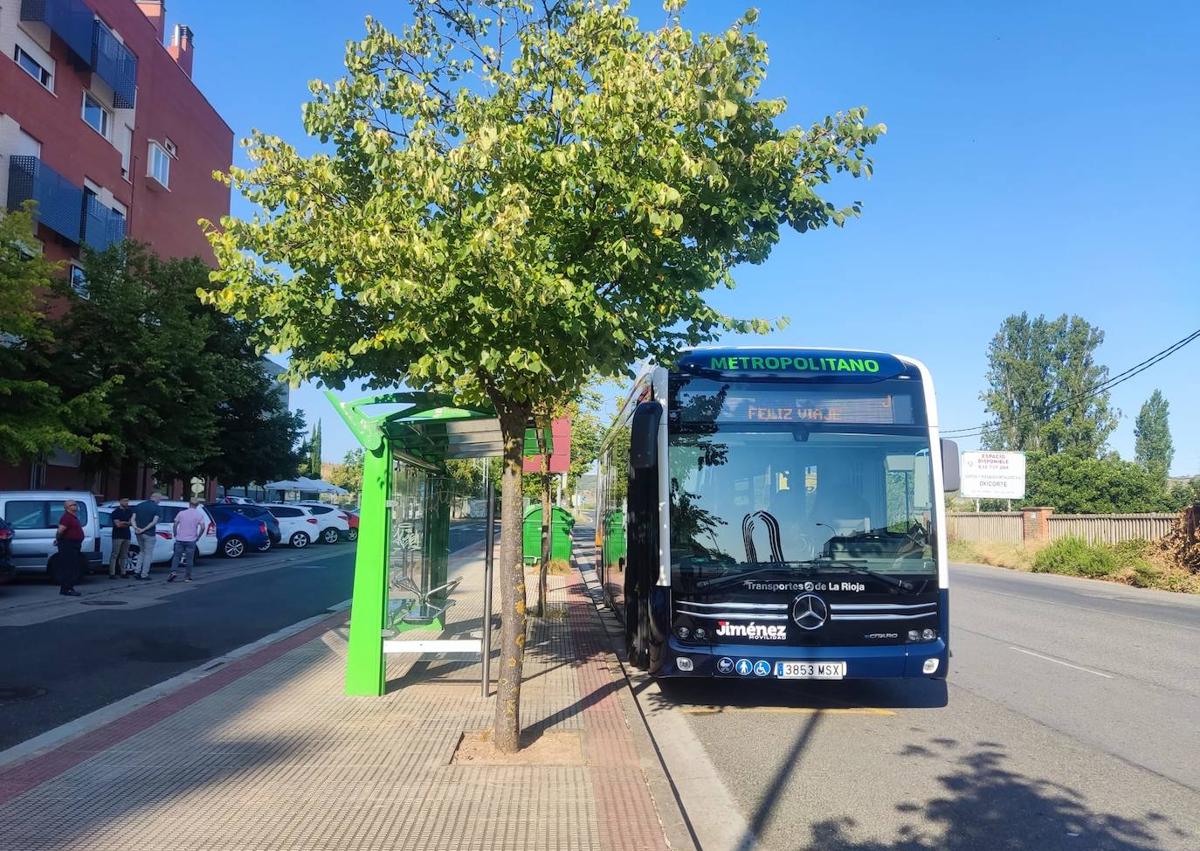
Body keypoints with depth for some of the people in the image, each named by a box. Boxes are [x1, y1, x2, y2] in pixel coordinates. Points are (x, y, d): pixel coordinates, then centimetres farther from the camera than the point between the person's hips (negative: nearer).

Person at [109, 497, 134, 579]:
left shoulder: (129, 511, 13)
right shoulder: (116, 512, -4)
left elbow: (131, 522, 6)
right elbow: (118, 524, -13)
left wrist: (123, 523, -9)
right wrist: (127, 523, 1)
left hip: (126, 536, 5)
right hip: (118, 536, -5)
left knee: (124, 556, 6)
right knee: (115, 555, -7)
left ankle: (123, 572, 9)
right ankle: (112, 573, -8)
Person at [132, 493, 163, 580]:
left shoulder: (139, 505, 9)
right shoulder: (156, 507, -8)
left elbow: (133, 519, 2)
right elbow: (154, 521, -19)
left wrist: (136, 527, -10)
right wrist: (144, 529, -16)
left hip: (139, 534, 5)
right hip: (149, 534, -5)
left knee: (142, 552, 21)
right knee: (148, 554, 5)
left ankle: (138, 572, 14)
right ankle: (144, 575, 5)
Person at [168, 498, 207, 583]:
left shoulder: (181, 513, 3)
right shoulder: (199, 515, -3)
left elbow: (175, 525, 1)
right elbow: (203, 527, -11)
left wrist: (175, 535, 12)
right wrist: (198, 537, 1)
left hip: (180, 539, 1)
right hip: (191, 540, -1)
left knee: (176, 556, 12)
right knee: (189, 559, 6)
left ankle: (174, 572, -6)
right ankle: (187, 577, 9)